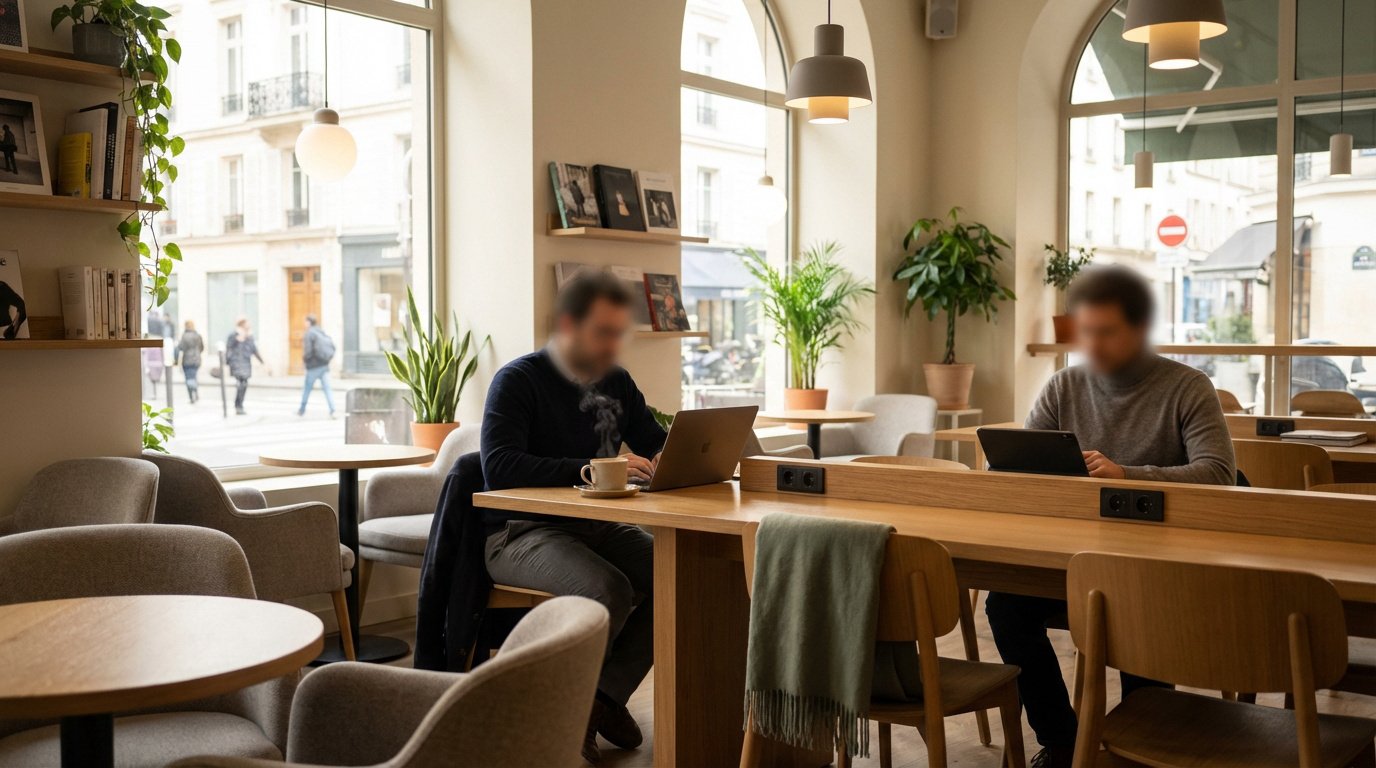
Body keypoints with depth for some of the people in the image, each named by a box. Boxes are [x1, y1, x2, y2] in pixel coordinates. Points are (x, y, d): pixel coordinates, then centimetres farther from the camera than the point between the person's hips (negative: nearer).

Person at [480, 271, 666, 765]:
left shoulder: (616, 382, 11)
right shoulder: (519, 380, -9)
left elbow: (657, 445, 18)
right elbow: (499, 467, -23)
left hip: (597, 528, 6)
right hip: (521, 533, -6)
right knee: (609, 590, -32)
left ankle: (604, 697, -10)